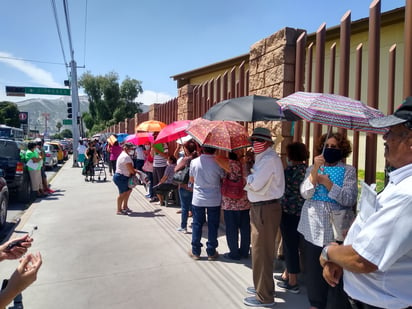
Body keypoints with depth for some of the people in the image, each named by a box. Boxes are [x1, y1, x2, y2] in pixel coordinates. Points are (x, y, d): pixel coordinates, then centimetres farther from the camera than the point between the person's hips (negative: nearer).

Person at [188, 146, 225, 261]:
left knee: (197, 225, 12)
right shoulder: (217, 163, -13)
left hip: (198, 199, 1)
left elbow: (191, 180, 3)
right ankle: (211, 252, 20)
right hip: (214, 200, -1)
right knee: (212, 226, 10)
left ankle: (195, 252, 21)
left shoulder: (194, 162, -9)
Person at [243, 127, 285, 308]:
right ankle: (260, 286, 40)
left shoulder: (269, 159, -19)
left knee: (262, 252, -1)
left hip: (265, 210, -11)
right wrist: (251, 177, -3)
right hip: (260, 208, 11)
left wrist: (248, 177, -7)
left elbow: (255, 184, -26)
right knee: (259, 250, 22)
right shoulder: (263, 157, 14)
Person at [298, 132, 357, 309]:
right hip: (312, 229, 3)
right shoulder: (312, 169, 9)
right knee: (312, 270, 12)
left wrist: (327, 182, -17)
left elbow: (350, 199, -11)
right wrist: (315, 169, -15)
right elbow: (305, 194, -6)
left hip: (335, 230, -3)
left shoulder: (349, 171, 2)